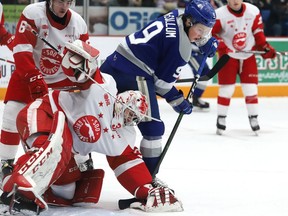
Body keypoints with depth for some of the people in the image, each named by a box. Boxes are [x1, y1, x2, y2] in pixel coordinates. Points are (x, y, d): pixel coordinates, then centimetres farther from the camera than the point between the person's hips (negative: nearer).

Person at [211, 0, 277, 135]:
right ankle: (221, 119, 10)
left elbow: (258, 31, 5)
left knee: (251, 88, 3)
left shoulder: (253, 11, -7)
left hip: (248, 55, 3)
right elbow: (211, 33, -11)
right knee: (226, 88, -3)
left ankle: (253, 118, 15)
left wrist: (265, 47, 0)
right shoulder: (220, 14, -18)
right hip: (228, 55, -3)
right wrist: (220, 45, -26)